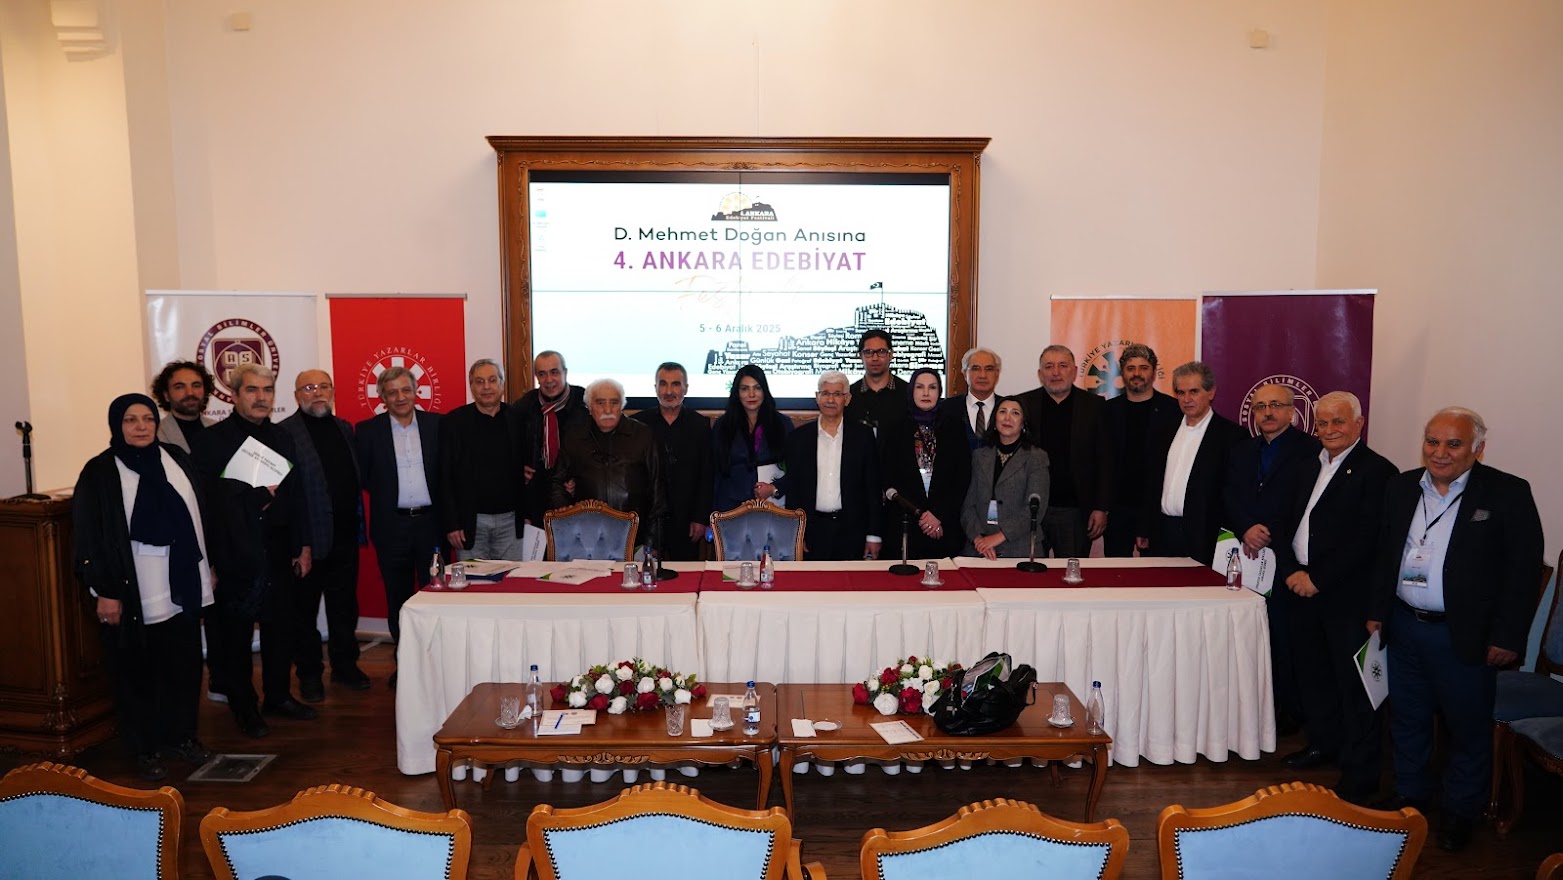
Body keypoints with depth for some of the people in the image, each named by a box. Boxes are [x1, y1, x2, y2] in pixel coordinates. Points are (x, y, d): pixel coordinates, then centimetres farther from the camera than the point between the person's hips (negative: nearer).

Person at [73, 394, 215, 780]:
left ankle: (182, 736, 27)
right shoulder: (99, 473, -6)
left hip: (182, 588, 4)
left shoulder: (176, 459, 6)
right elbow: (89, 537, -7)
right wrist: (104, 592, -11)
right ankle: (145, 750, 20)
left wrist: (208, 567, 12)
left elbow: (199, 514, 12)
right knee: (137, 673, 7)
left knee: (184, 665, 11)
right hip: (133, 594, -4)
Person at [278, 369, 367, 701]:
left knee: (345, 607, 15)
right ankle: (309, 674, 22)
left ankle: (345, 665, 29)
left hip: (345, 537, 5)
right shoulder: (284, 433, -9)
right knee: (305, 610, 9)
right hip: (308, 540, -5)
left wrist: (358, 526, 6)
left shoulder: (345, 429, 11)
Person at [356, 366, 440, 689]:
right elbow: (361, 477, 3)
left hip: (430, 520, 0)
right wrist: (385, 494, -3)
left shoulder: (436, 424, 4)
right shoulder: (368, 430, 2)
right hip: (392, 525, 0)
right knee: (398, 598, 9)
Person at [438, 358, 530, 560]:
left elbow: (528, 467, 13)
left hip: (510, 520, 2)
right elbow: (445, 476, -3)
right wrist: (451, 524, -8)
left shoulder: (517, 419, 5)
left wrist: (530, 514, 4)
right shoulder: (454, 421, -1)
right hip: (471, 521, -2)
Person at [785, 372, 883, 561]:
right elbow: (792, 488, 6)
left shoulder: (863, 435, 3)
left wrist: (874, 535, -1)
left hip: (852, 531, 0)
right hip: (812, 530, 1)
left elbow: (874, 487, 3)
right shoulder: (799, 437, 5)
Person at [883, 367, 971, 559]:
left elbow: (963, 478, 2)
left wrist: (940, 515, -7)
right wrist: (920, 514, -8)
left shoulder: (953, 427, 6)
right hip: (905, 527, 0)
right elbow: (890, 480, 0)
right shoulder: (897, 429, 4)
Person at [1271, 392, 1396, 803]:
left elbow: (1367, 540, -17)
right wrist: (1291, 571, -2)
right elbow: (1289, 523, 13)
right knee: (1311, 672, 17)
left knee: (1354, 684, 0)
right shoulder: (1310, 466, 14)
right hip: (1301, 586, 7)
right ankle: (1325, 742, 35)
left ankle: (1360, 774, 10)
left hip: (1347, 595, -7)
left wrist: (1318, 579, -16)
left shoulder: (1376, 471, -10)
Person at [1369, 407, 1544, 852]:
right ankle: (1410, 795, 36)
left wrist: (1508, 636, -12)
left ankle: (1460, 811, 29)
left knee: (1468, 730, 10)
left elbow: (1523, 569, -10)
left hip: (1465, 636, -4)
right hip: (1404, 627, 4)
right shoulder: (1401, 488, 5)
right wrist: (1377, 610, 9)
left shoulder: (1508, 493, -10)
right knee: (1407, 719, 17)